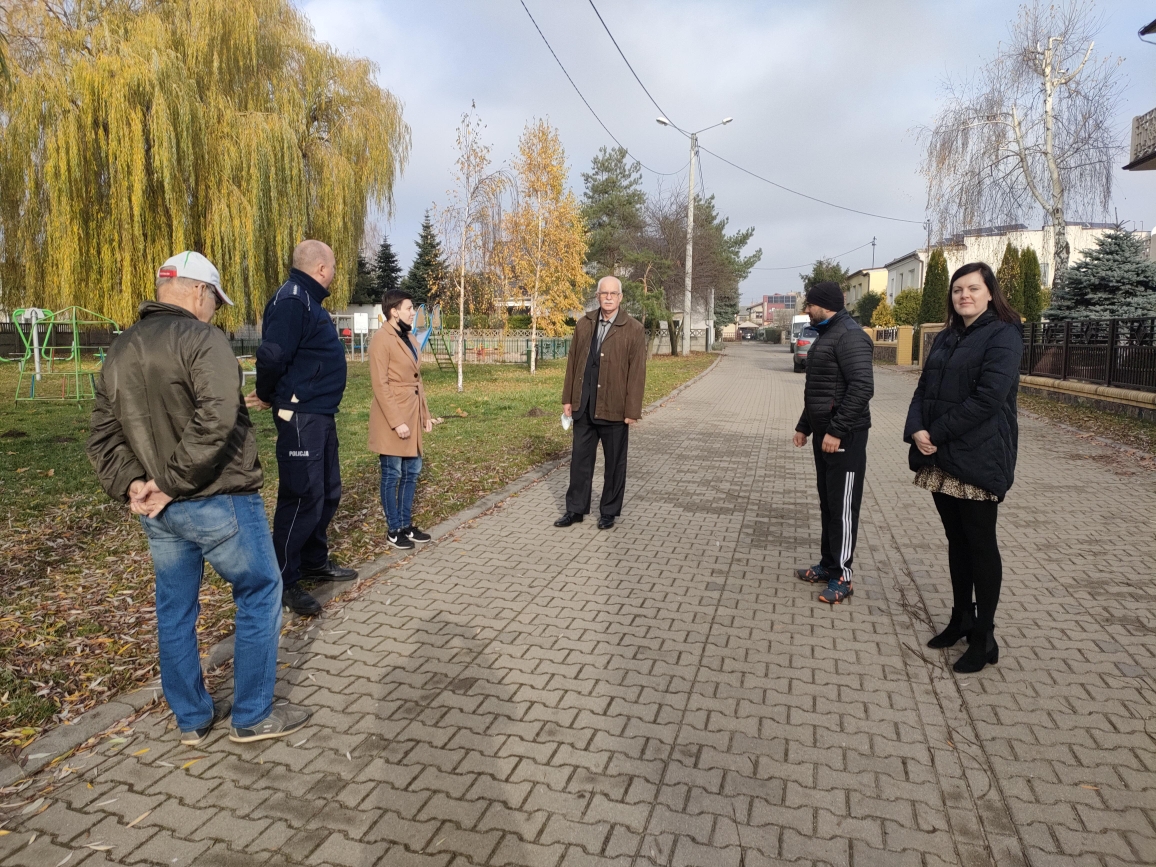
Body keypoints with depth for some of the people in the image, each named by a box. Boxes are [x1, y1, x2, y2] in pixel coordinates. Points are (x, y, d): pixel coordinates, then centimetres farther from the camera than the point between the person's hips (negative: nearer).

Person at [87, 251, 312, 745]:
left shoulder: (118, 352, 12)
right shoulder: (201, 338, -14)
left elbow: (103, 437, 8)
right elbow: (216, 420, -28)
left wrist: (131, 484, -3)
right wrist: (173, 482, -21)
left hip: (158, 512, 8)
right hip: (218, 503, -8)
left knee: (174, 610, 17)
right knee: (259, 595, 8)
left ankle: (192, 719, 31)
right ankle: (253, 717, 17)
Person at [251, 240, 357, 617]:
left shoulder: (309, 301, 16)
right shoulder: (291, 300, -16)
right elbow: (272, 355, -25)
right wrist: (268, 397, -9)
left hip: (321, 415, 10)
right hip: (300, 417, -10)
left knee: (327, 491, 17)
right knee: (302, 496, -4)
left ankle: (315, 561, 32)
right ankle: (284, 582, 7)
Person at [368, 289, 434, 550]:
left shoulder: (409, 338, 14)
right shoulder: (381, 339, -13)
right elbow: (380, 385, -17)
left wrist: (425, 414, 14)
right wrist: (397, 421, -20)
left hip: (412, 415, 9)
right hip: (392, 418, -8)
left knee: (412, 472, 13)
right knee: (392, 474, 2)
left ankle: (406, 525, 24)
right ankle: (394, 530, 13)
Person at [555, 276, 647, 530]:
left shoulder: (633, 329, -6)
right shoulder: (584, 325, 7)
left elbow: (637, 372, -8)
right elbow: (572, 362, 10)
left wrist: (632, 410, -11)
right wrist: (567, 398, 7)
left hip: (614, 409, -4)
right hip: (584, 406, 4)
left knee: (614, 463, 9)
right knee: (580, 459, 11)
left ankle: (609, 511, 23)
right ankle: (576, 509, 23)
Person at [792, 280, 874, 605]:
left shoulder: (850, 336, -16)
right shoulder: (825, 336, 17)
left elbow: (862, 387, -25)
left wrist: (837, 431, -25)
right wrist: (804, 426, 23)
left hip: (844, 436, -10)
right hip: (824, 433, 10)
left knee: (843, 506, -2)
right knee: (827, 502, 15)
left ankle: (843, 575, 7)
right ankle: (828, 565, 25)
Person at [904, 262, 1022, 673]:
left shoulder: (1002, 335, -8)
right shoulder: (946, 338, 14)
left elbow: (987, 398, -18)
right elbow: (924, 389, 9)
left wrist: (936, 433, -17)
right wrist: (916, 430, -9)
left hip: (978, 458, -7)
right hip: (941, 459, 7)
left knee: (980, 544, 2)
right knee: (957, 540, 15)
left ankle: (984, 637, 13)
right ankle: (961, 618, 28)